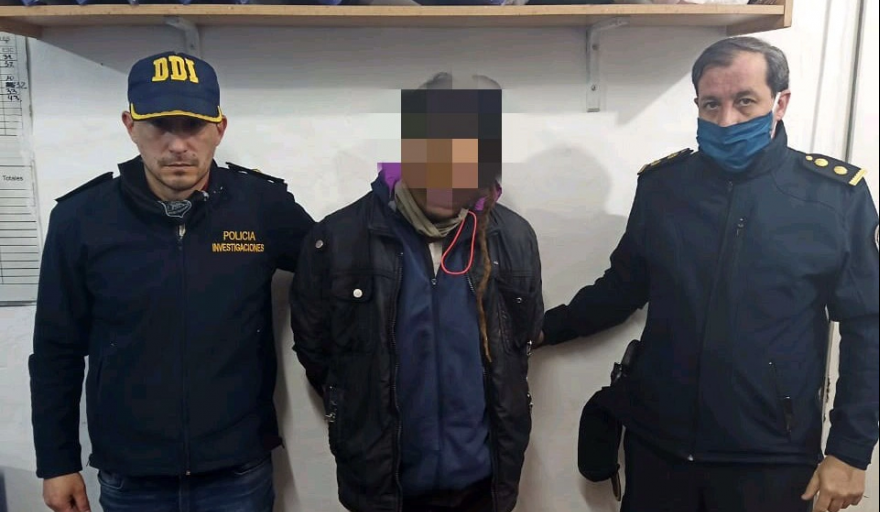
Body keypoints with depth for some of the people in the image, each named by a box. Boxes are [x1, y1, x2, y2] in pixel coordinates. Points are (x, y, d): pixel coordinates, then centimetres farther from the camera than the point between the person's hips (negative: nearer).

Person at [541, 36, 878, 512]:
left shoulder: (837, 195, -7)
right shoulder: (661, 185, -2)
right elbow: (621, 289, 9)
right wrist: (541, 329, 9)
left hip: (772, 456, -1)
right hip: (657, 443, 2)